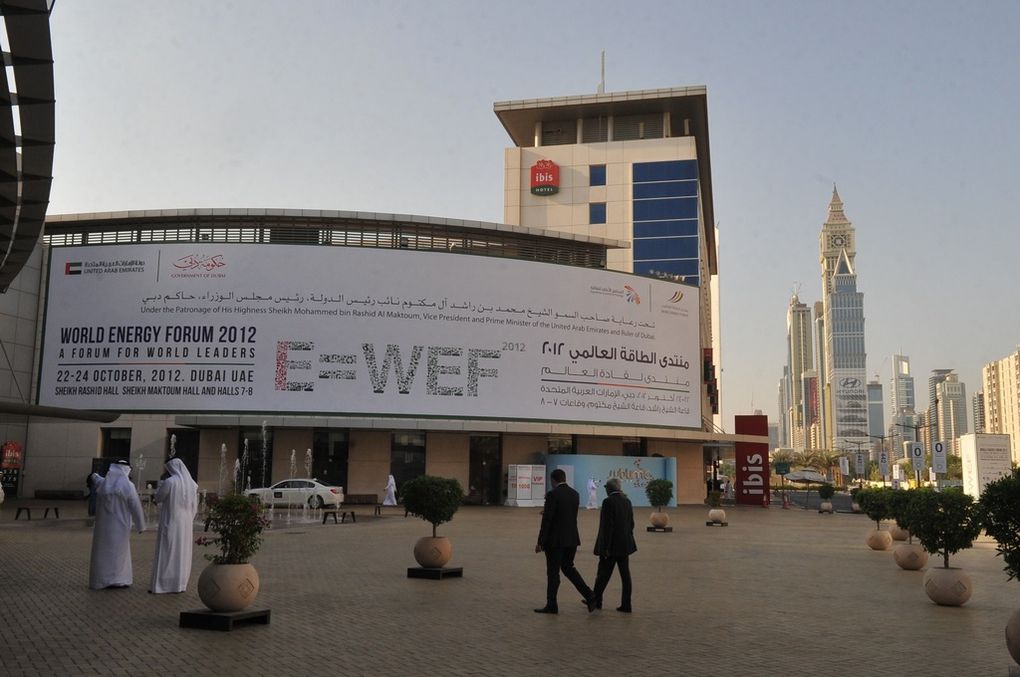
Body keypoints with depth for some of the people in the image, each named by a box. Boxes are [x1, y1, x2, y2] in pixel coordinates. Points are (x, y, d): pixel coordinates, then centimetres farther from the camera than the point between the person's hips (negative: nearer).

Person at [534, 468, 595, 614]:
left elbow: (547, 520, -17)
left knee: (553, 572, 4)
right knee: (568, 568, 19)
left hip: (555, 540, -7)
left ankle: (551, 605, 12)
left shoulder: (553, 494, -15)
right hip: (572, 539, 7)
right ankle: (589, 595, 9)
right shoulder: (575, 494, 7)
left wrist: (540, 542, -12)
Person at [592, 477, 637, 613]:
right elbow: (631, 523, 12)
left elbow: (607, 525, -18)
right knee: (625, 574, 7)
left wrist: (605, 547, -15)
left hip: (612, 545, -7)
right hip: (625, 544, 7)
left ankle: (596, 600, 18)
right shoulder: (626, 500, 7)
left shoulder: (608, 501, -15)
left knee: (603, 574, 6)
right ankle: (626, 605, 8)